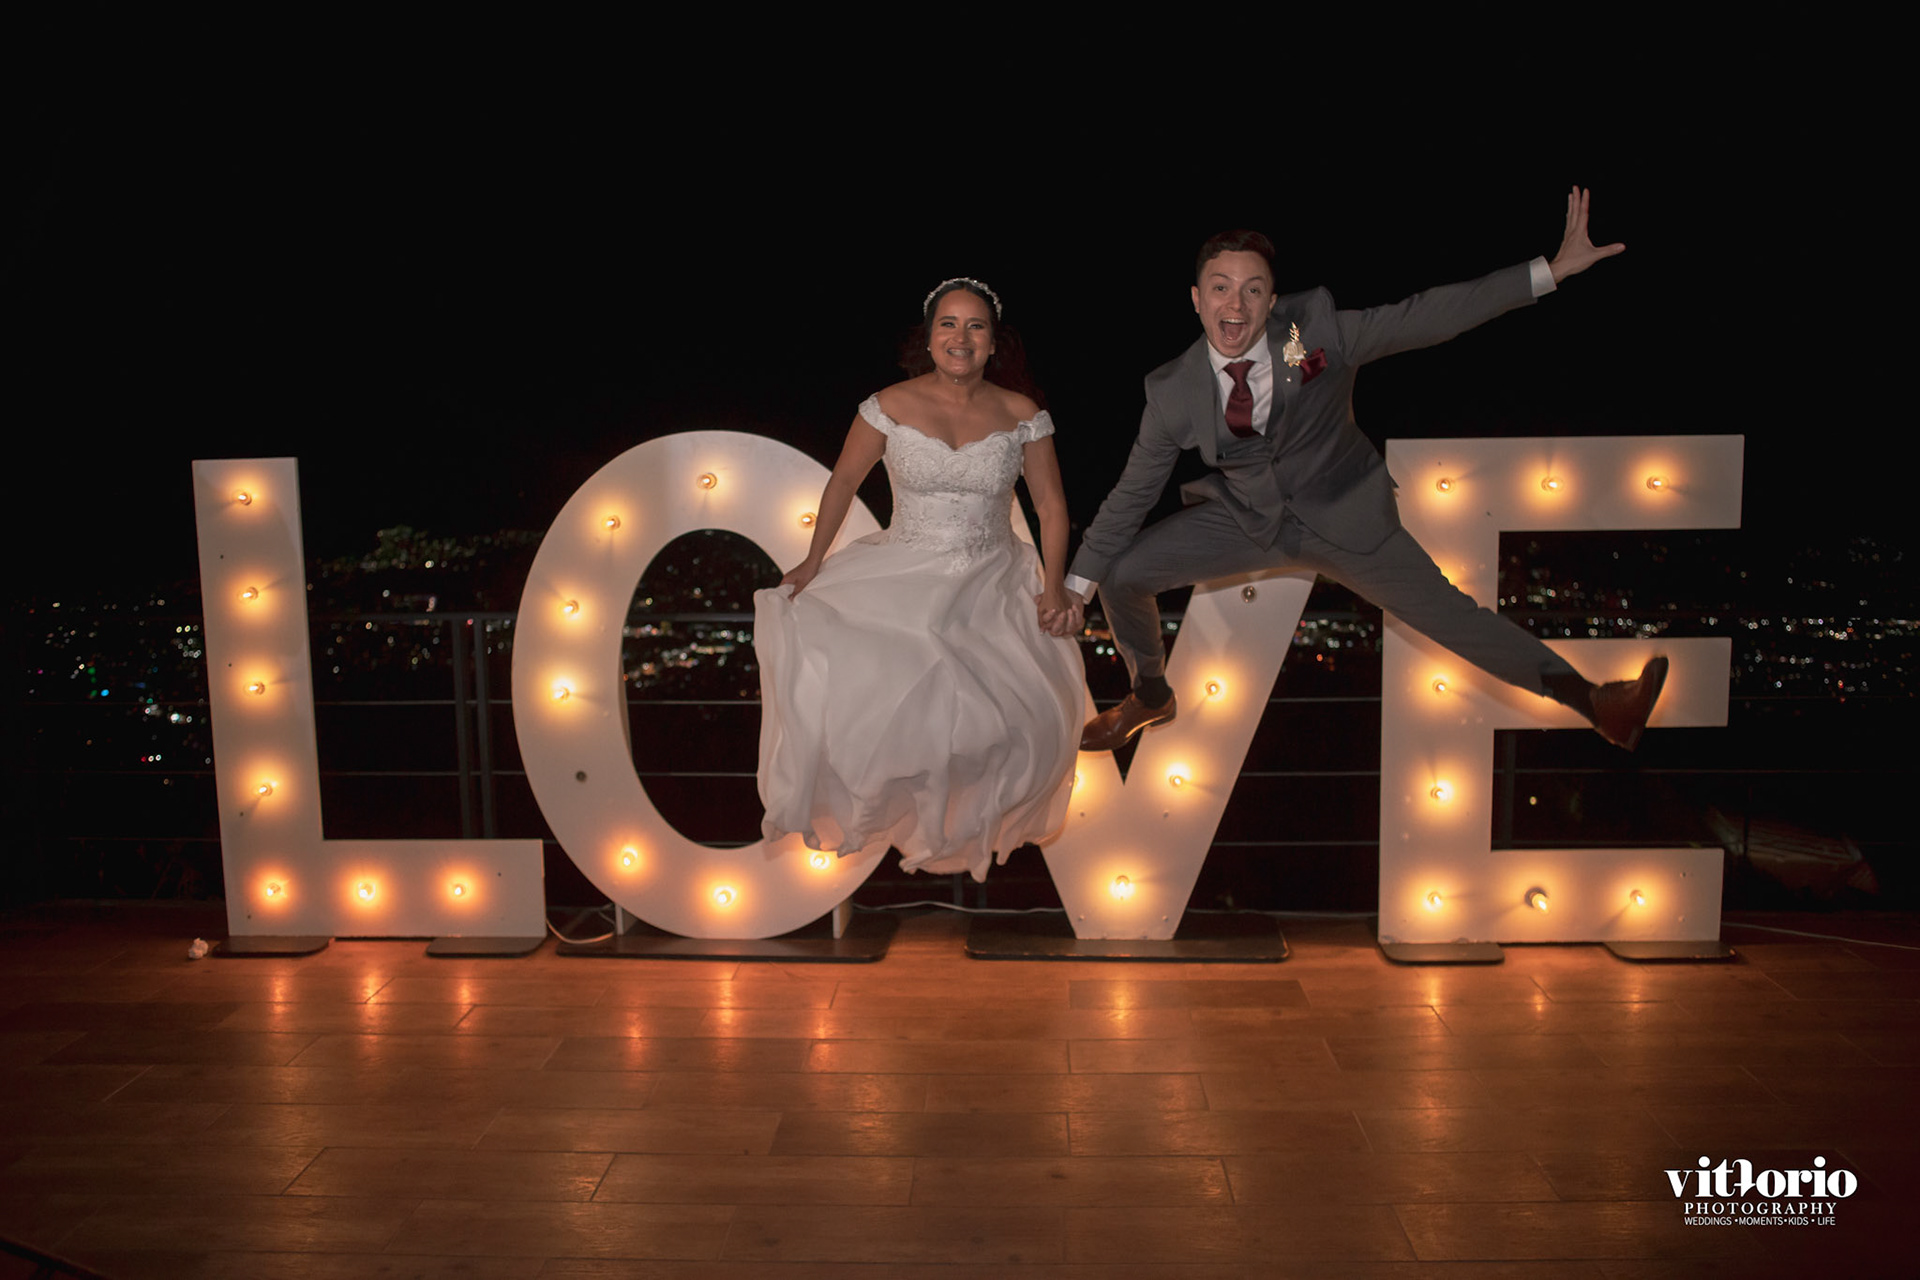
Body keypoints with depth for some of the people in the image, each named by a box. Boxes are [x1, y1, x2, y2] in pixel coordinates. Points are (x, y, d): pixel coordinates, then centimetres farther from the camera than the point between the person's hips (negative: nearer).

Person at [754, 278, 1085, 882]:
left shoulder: (1022, 415, 1)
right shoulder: (890, 407, -1)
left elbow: (1051, 504, 4)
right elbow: (844, 481, 9)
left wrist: (1054, 584, -7)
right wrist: (814, 560, 3)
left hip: (991, 582, 1)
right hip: (903, 572, 0)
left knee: (1027, 693, -23)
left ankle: (977, 815, 9)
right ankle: (871, 800, 2)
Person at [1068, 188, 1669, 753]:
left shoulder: (1318, 331, -21)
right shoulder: (1172, 393, -16)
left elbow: (1427, 316, -18)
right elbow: (1133, 491, -6)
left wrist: (1552, 269, -23)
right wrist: (1075, 587, -4)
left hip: (1343, 518, -2)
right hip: (1244, 521, 2)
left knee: (1448, 613, -4)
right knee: (1121, 573, -3)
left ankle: (1594, 702, 11)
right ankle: (1151, 698, 26)